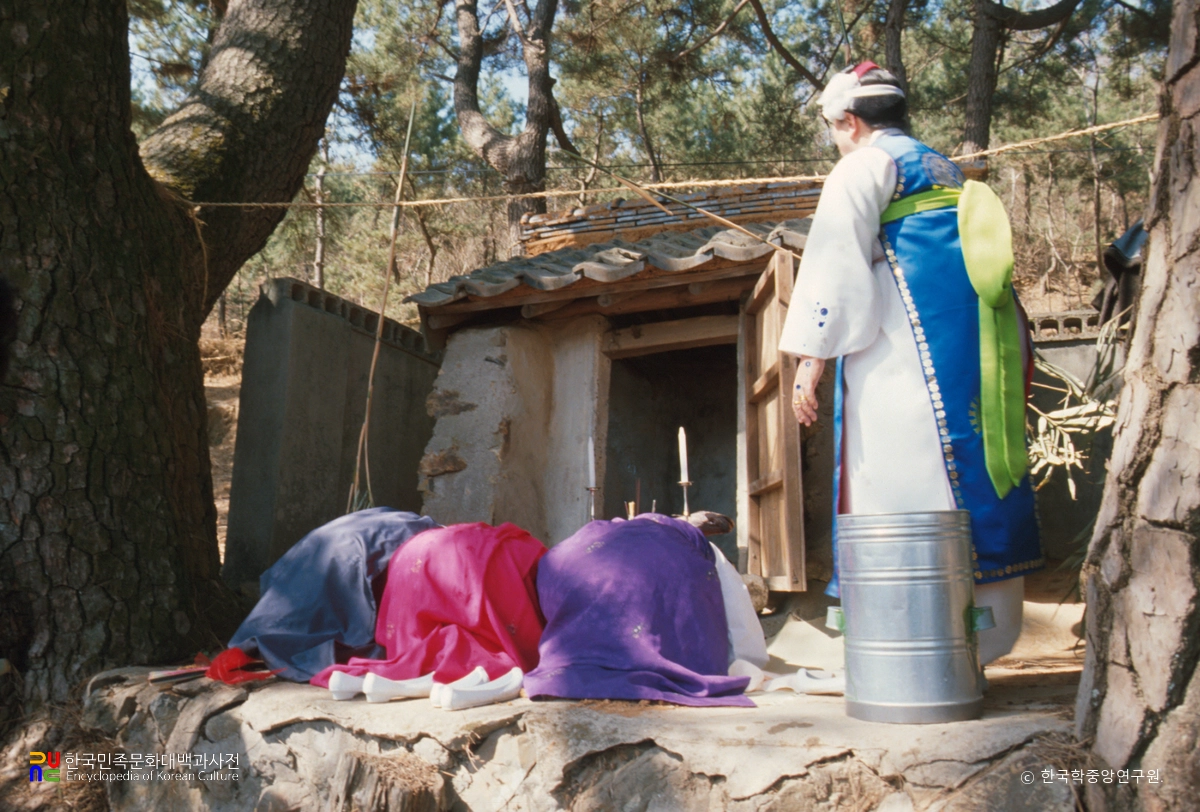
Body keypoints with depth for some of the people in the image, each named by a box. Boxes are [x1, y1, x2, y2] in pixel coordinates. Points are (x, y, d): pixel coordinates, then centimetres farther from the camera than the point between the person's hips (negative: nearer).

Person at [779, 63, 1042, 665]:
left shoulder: (863, 169, 2)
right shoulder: (946, 172, 25)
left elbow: (836, 256, -10)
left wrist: (811, 353, -14)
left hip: (906, 355, -8)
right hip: (978, 353, 8)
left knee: (907, 497, -8)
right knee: (970, 490, 8)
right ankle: (978, 644, 14)